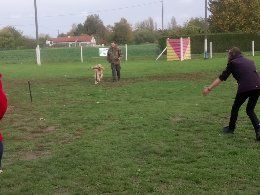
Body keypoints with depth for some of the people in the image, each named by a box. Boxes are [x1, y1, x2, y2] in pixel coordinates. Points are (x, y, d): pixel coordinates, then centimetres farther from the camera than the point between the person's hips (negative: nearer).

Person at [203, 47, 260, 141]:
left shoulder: (233, 63, 8)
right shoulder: (250, 61, 24)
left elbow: (221, 78, 6)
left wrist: (209, 88, 10)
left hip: (244, 88, -5)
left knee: (235, 108, 18)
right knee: (250, 110, 20)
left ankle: (231, 128, 33)